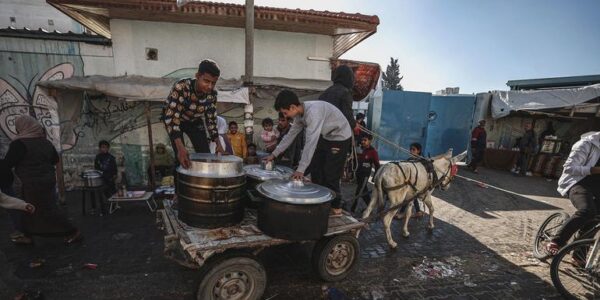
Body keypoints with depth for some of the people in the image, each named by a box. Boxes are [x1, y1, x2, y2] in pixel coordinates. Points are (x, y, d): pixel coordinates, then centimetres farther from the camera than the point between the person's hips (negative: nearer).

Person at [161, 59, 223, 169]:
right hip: (173, 118, -4)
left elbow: (211, 119, -10)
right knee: (182, 157, -18)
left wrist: (218, 143, -17)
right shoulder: (180, 87, -37)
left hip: (194, 121, 4)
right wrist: (180, 148, -50)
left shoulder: (212, 94, -22)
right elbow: (171, 118, -40)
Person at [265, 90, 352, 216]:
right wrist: (274, 154, 5)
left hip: (341, 138, -9)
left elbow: (311, 142, -37)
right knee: (316, 169, 11)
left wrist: (300, 169, -36)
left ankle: (336, 207, 11)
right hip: (326, 137, 9)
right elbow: (290, 135, 5)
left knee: (330, 174, -6)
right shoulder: (300, 114, -5)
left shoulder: (313, 111, -34)